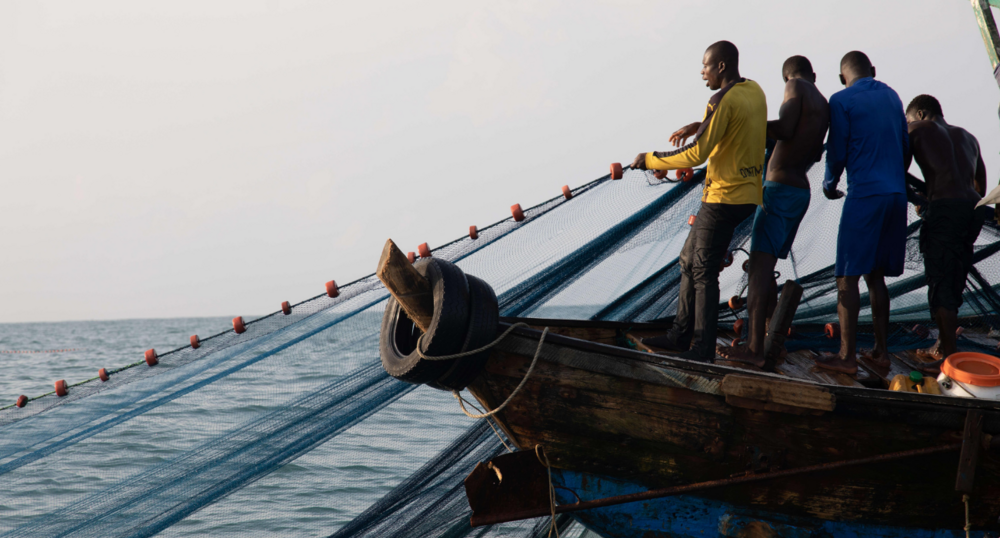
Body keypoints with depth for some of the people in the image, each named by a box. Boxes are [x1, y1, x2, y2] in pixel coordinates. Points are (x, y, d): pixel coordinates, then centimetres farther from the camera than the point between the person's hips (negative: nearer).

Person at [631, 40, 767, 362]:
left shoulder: (724, 101, -18)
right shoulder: (755, 91, 10)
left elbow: (696, 154, -22)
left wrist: (650, 160, -11)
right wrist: (698, 126, 17)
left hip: (724, 197, -10)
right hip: (747, 195, 10)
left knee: (703, 271, -4)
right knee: (689, 260, 16)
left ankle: (703, 349, -1)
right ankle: (681, 335, 20)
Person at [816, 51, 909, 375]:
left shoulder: (842, 100, -3)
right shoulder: (891, 96, 16)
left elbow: (837, 152, -5)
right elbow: (905, 148, 19)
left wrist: (829, 184, 13)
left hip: (864, 195, -6)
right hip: (896, 194, 6)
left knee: (848, 277, -2)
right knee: (875, 275, 14)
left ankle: (847, 356, -3)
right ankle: (880, 352, 14)